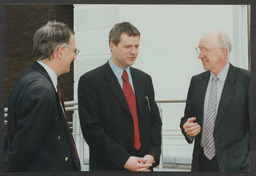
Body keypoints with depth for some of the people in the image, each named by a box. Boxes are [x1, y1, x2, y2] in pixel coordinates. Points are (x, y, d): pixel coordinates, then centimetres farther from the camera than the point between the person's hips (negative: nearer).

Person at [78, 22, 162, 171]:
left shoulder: (145, 79, 9)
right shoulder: (90, 81, -8)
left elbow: (155, 120, 10)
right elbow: (91, 129, -13)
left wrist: (152, 154, -5)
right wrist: (123, 160, -17)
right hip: (108, 167, -4)